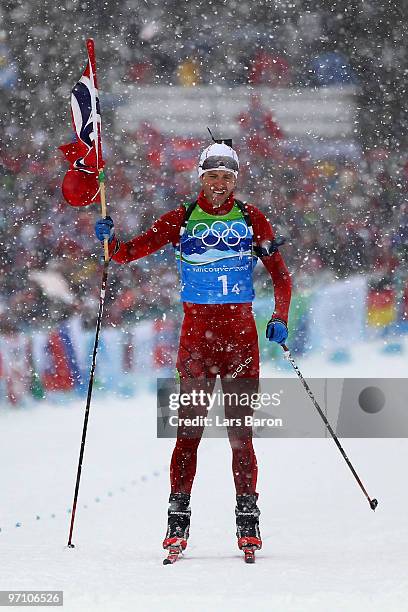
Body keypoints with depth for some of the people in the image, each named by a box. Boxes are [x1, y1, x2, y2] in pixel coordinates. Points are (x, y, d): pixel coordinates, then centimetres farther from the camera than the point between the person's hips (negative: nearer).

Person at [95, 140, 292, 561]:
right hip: (196, 330, 0)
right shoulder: (182, 221, 5)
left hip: (240, 330, 0)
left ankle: (247, 518, 2)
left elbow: (279, 273, 9)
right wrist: (111, 242, -20)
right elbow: (134, 250, 1)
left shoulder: (251, 220, 6)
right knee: (189, 425, -5)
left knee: (240, 427, -2)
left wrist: (280, 318, -5)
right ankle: (178, 520, -4)